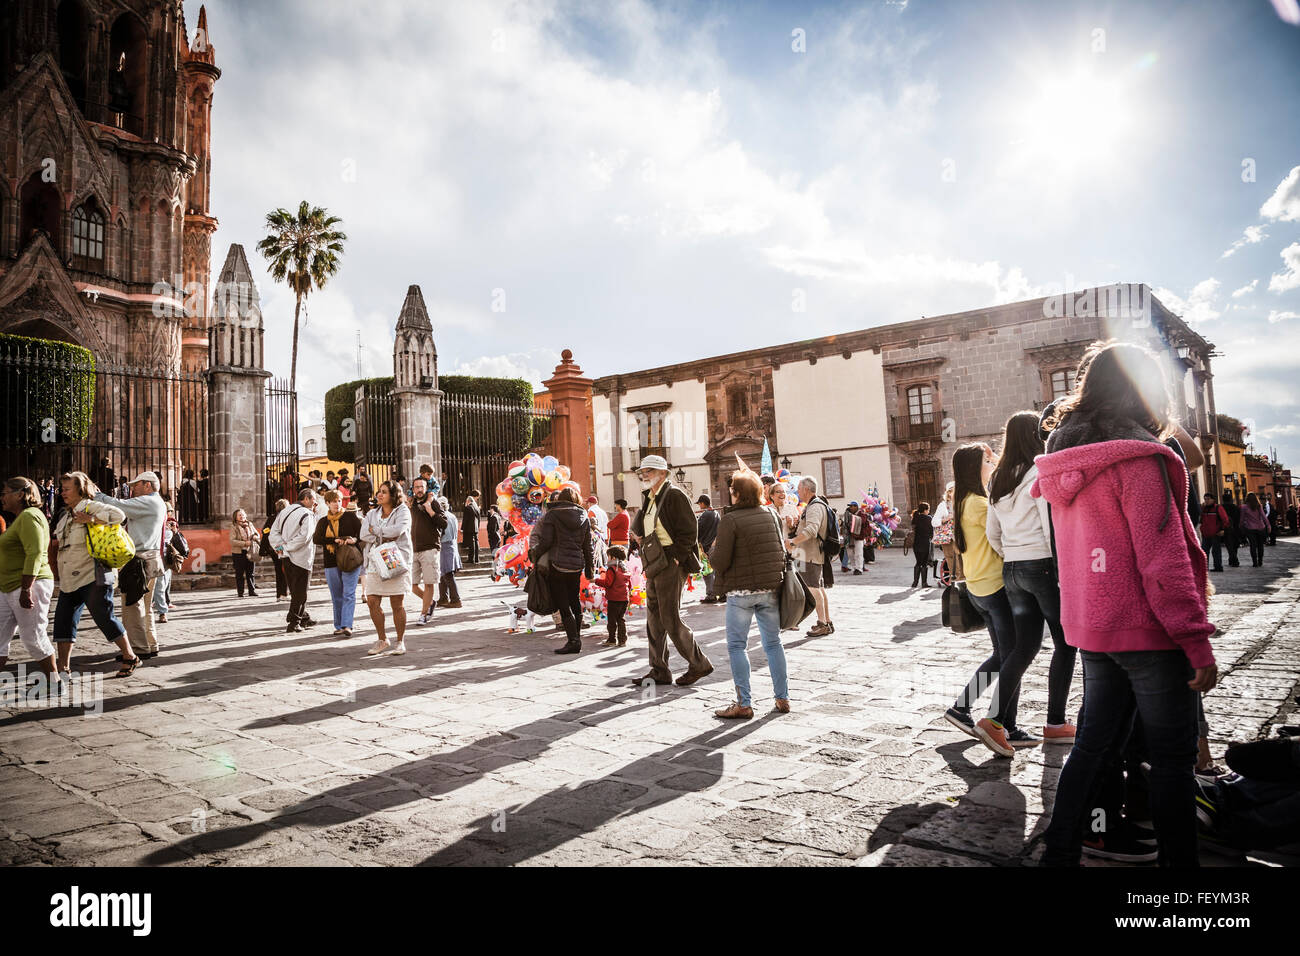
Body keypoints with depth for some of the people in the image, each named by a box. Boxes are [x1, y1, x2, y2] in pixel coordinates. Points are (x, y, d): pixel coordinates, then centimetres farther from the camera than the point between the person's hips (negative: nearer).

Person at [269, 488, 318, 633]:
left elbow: (274, 531, 6)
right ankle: (293, 623, 3)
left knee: (296, 591, 17)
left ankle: (304, 619, 27)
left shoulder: (285, 511, 11)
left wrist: (280, 546, -4)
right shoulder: (306, 514, -13)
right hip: (301, 558, -8)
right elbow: (304, 537, -24)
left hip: (286, 557, 8)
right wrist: (286, 548, -15)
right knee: (300, 592, 1)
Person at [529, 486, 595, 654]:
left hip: (557, 565, -5)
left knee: (563, 604, -2)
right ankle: (577, 638, 21)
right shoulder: (583, 517, 8)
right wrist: (590, 568, 19)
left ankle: (573, 641, -5)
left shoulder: (552, 514, -4)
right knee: (575, 601, 16)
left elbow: (545, 541, -9)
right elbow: (587, 545, 11)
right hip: (577, 565, 5)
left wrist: (534, 554, 8)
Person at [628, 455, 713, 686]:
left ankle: (699, 665, 8)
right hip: (655, 566, 9)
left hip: (671, 564, -9)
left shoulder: (675, 495, -10)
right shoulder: (649, 498, 17)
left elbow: (688, 531, -15)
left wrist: (676, 559, -17)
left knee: (671, 620, -6)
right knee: (654, 620, 11)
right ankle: (659, 671, 19)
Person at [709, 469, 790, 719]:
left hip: (741, 591, -5)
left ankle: (744, 704, 2)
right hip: (771, 588, 5)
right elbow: (783, 550, 14)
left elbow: (720, 562, -14)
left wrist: (712, 551, 5)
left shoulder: (730, 520, -12)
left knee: (737, 645, 3)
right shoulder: (770, 515, 6)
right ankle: (782, 698, 18)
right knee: (773, 643, 14)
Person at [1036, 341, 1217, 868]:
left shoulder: (1067, 466, 8)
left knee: (1095, 741, 15)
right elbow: (1163, 562, -18)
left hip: (1092, 628, 7)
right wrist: (1199, 643, -15)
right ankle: (1177, 858, 15)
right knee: (1171, 757, 6)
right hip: (1147, 631, -7)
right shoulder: (1138, 460, -15)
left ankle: (1059, 853, 21)